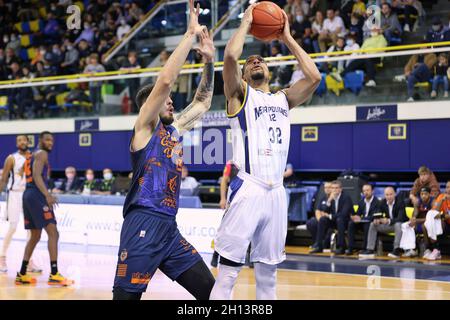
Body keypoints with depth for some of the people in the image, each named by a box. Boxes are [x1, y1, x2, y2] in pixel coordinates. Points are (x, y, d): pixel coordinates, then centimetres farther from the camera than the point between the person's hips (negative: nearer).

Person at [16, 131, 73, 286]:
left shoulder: (31, 156, 24)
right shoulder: (42, 154, -5)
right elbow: (37, 176, -18)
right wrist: (47, 195, -28)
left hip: (28, 194, 10)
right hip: (37, 195, -10)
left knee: (35, 236, 17)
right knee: (53, 233, -12)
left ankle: (22, 274, 17)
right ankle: (54, 275, -19)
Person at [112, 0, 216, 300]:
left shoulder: (174, 130, 21)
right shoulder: (145, 126, 0)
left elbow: (203, 102, 30)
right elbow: (166, 80, -12)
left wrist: (209, 60, 19)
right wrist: (191, 33, -9)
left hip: (170, 227, 8)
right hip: (144, 224, -8)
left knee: (210, 291, 7)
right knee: (127, 296, -11)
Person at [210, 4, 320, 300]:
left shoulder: (284, 98, 20)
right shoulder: (240, 94, 7)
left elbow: (314, 77, 7)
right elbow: (230, 56, -11)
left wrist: (288, 38, 14)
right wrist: (246, 23, 3)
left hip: (276, 192, 5)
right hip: (248, 189, -5)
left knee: (268, 273, 10)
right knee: (228, 271, -8)